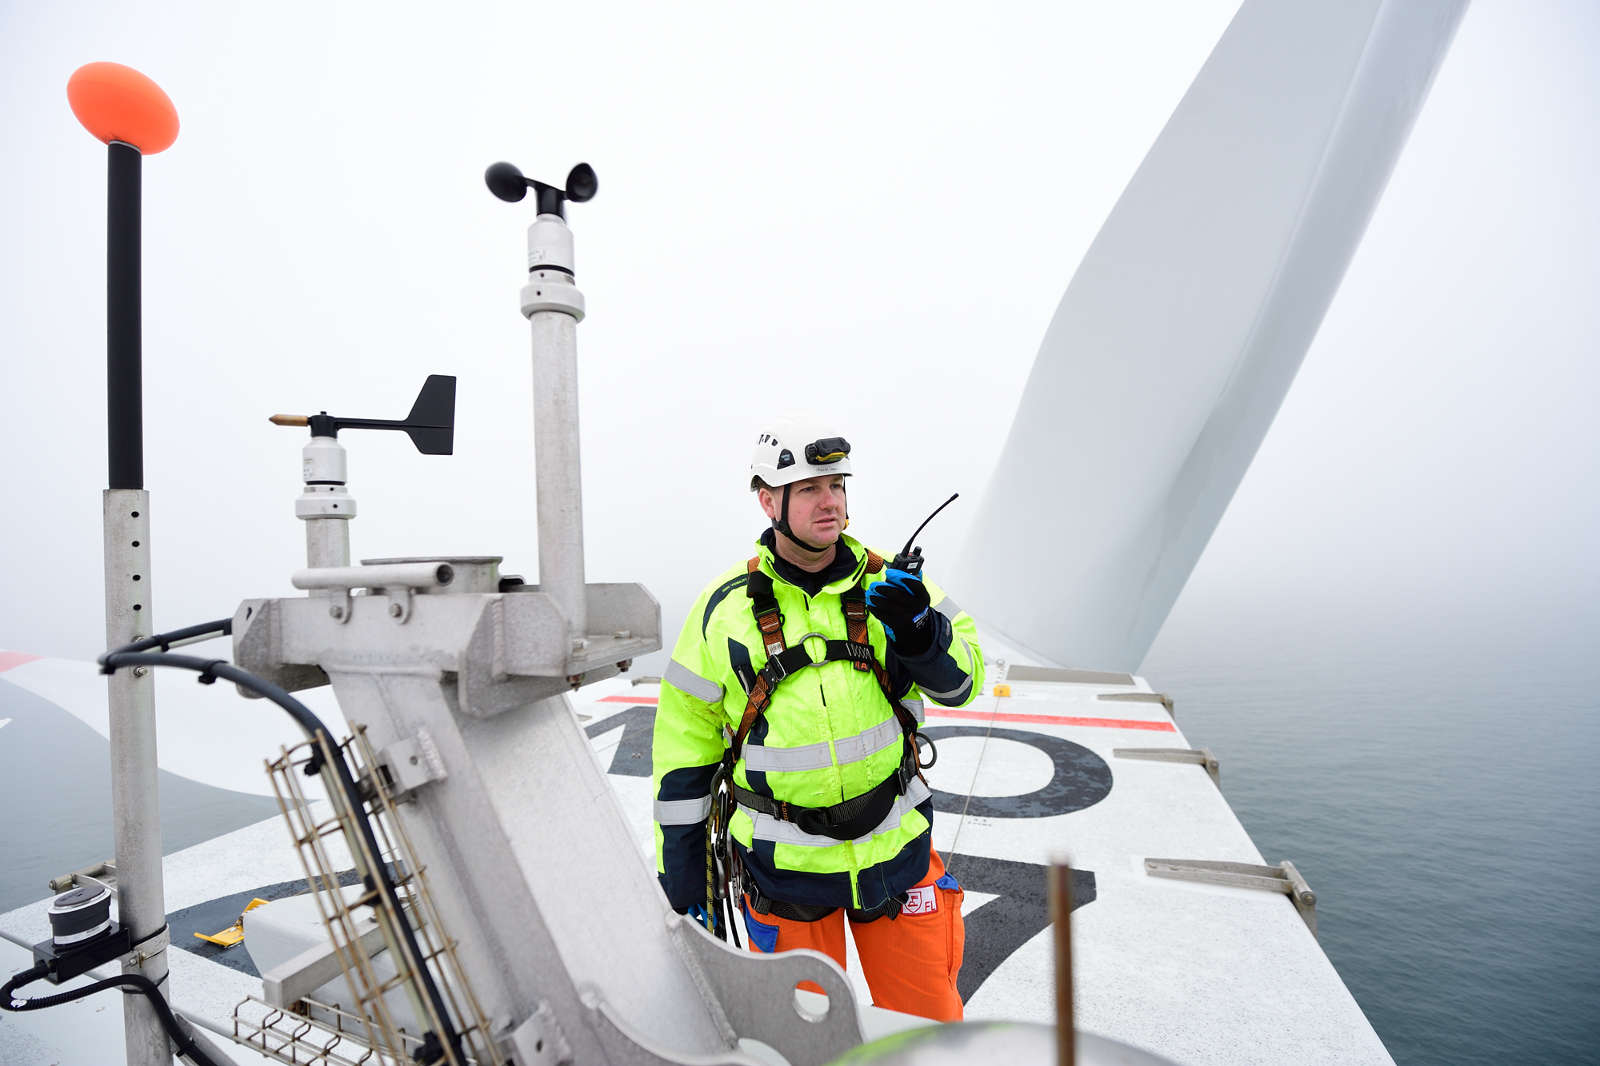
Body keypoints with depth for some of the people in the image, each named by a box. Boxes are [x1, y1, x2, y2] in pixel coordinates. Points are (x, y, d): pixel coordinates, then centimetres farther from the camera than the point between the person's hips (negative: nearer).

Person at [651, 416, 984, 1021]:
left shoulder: (887, 582, -6)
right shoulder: (726, 607, -10)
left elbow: (961, 681, -2)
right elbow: (684, 740, -2)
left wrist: (920, 631, -25)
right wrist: (681, 878, 2)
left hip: (895, 842, 2)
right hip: (784, 863, -1)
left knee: (929, 1022, 17)